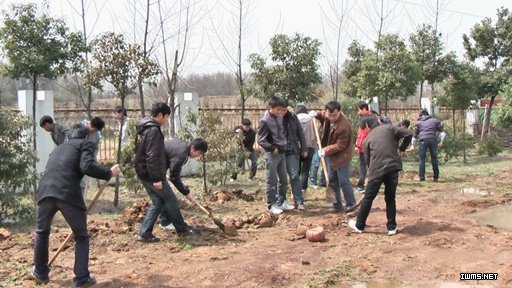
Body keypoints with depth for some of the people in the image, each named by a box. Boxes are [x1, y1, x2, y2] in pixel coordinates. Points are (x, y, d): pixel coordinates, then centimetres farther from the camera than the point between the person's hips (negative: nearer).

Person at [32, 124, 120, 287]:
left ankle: (40, 273, 39)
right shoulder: (86, 144, 14)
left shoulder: (59, 148, 34)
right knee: (81, 237, 13)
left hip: (46, 191, 6)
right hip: (68, 194, -5)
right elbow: (87, 167, -7)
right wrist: (109, 173, 6)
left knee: (42, 232, 28)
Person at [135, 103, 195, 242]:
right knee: (170, 200, 6)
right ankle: (182, 228, 21)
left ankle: (144, 233, 11)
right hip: (152, 174, -9)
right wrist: (157, 178, -24)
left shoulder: (143, 128, 12)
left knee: (157, 202, 14)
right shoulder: (153, 131, -20)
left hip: (143, 173, 10)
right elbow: (152, 157, -26)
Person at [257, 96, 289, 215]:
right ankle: (271, 205, 9)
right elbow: (261, 140, -16)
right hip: (271, 154, -7)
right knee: (271, 181, 0)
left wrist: (284, 144, 11)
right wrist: (273, 149, -18)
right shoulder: (265, 121, -16)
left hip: (281, 153, 8)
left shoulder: (280, 117, 6)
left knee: (283, 180, 13)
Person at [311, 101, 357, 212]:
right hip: (332, 155, 9)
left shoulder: (344, 126, -31)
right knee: (332, 181, 14)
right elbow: (323, 116, 19)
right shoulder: (328, 116, -8)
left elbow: (340, 145, -25)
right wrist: (317, 115, -1)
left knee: (344, 182, -4)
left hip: (342, 156, -8)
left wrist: (326, 150, -25)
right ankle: (337, 205, 25)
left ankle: (351, 205, 8)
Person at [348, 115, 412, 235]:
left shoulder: (367, 140, 13)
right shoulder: (389, 128, 12)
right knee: (390, 198, 15)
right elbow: (408, 134, 4)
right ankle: (392, 227, 16)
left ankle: (359, 225, 22)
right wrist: (401, 149, 17)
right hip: (393, 167, 1)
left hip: (377, 170, -1)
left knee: (368, 198, 11)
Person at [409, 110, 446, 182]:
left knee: (422, 159, 3)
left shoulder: (419, 122, 18)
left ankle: (422, 177, -2)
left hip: (423, 140, -1)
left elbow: (415, 134, 16)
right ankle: (436, 177, 10)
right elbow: (442, 131, 12)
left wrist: (413, 145, 23)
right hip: (433, 140, 1)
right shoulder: (434, 120, 20)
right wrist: (442, 142, 14)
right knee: (434, 158, 9)